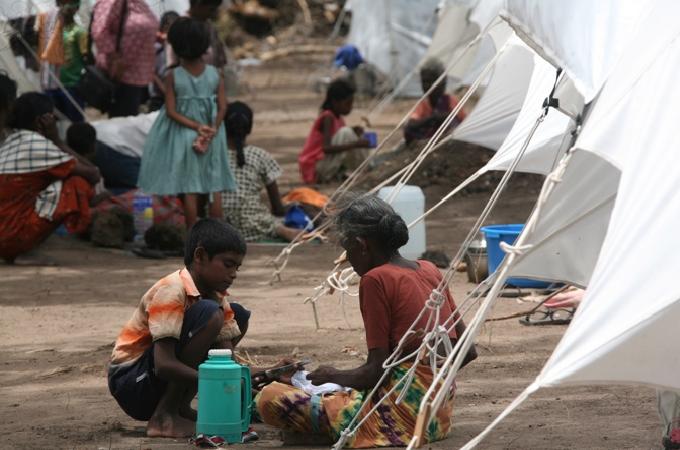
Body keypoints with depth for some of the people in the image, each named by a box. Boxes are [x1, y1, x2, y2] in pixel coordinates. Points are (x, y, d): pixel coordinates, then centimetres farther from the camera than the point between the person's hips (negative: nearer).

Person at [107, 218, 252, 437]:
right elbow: (164, 365, -30)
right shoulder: (171, 292, -21)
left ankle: (180, 407, 4)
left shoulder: (216, 296, 5)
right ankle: (164, 417, -19)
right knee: (209, 315, -25)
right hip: (130, 383, -9)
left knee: (239, 316, 10)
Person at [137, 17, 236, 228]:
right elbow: (222, 108, -8)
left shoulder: (173, 76, -13)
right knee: (214, 188, 10)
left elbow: (172, 111, -14)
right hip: (213, 139, 2)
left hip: (183, 136, -2)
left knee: (189, 191, 4)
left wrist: (196, 127, -13)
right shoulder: (214, 74, -6)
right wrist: (211, 130, -9)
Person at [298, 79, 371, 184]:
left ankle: (336, 173, 4)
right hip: (315, 170, -10)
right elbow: (326, 148, -29)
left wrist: (354, 133, -6)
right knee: (346, 133, -22)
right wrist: (355, 144, -34)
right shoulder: (328, 118, -16)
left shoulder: (337, 117, 12)